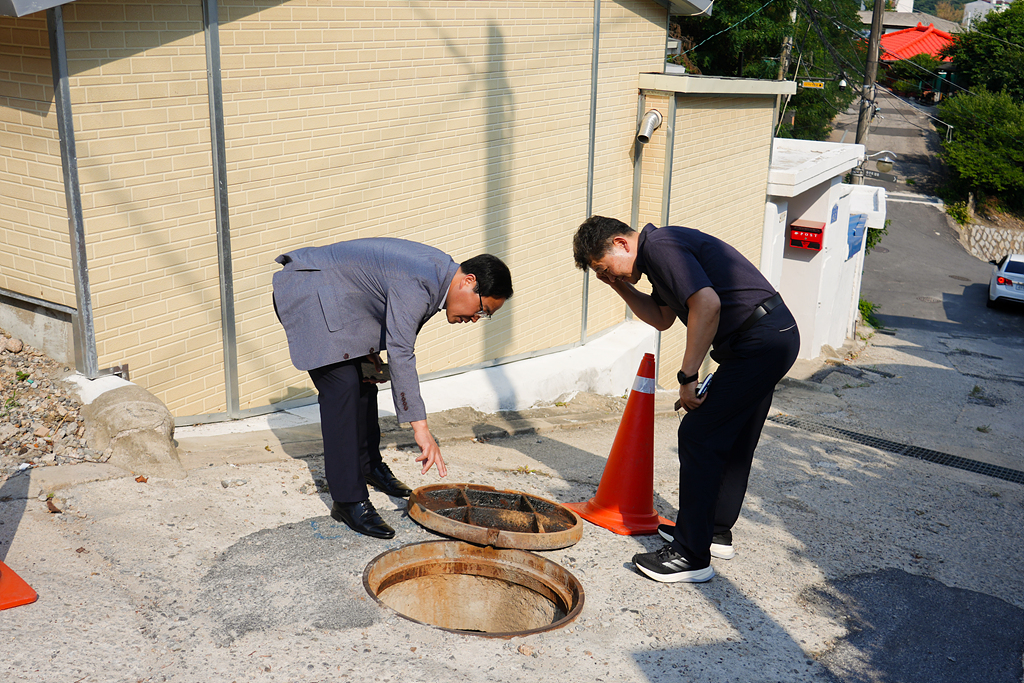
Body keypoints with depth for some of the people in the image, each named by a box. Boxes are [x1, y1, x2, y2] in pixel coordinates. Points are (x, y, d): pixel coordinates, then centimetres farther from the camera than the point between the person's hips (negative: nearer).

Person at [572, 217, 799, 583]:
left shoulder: (660, 247, -15)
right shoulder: (659, 251, 18)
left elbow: (707, 304, -27)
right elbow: (662, 317, 29)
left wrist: (687, 377, -23)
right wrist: (620, 286, 17)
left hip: (759, 342, -11)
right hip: (776, 337, 11)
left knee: (699, 435, -9)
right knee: (734, 441, 19)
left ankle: (692, 555, -4)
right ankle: (716, 531, 33)